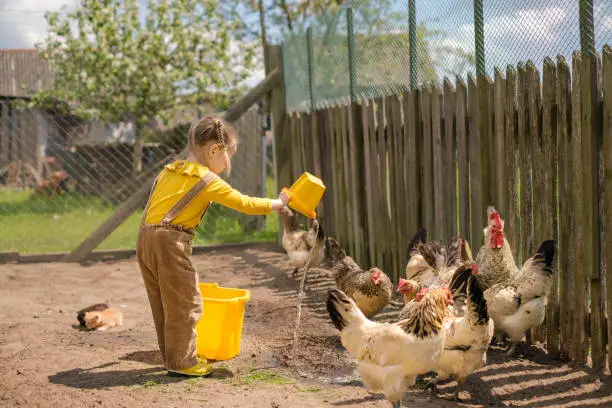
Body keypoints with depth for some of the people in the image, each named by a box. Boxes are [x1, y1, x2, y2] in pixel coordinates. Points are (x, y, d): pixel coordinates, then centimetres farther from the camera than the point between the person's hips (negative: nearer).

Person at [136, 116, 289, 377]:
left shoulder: (169, 171, 18)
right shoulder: (207, 180, -4)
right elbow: (244, 204, -1)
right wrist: (276, 204, 13)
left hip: (145, 238, 9)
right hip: (171, 242, -9)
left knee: (164, 304, 16)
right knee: (185, 304, 2)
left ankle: (173, 356, 26)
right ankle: (182, 361, 7)